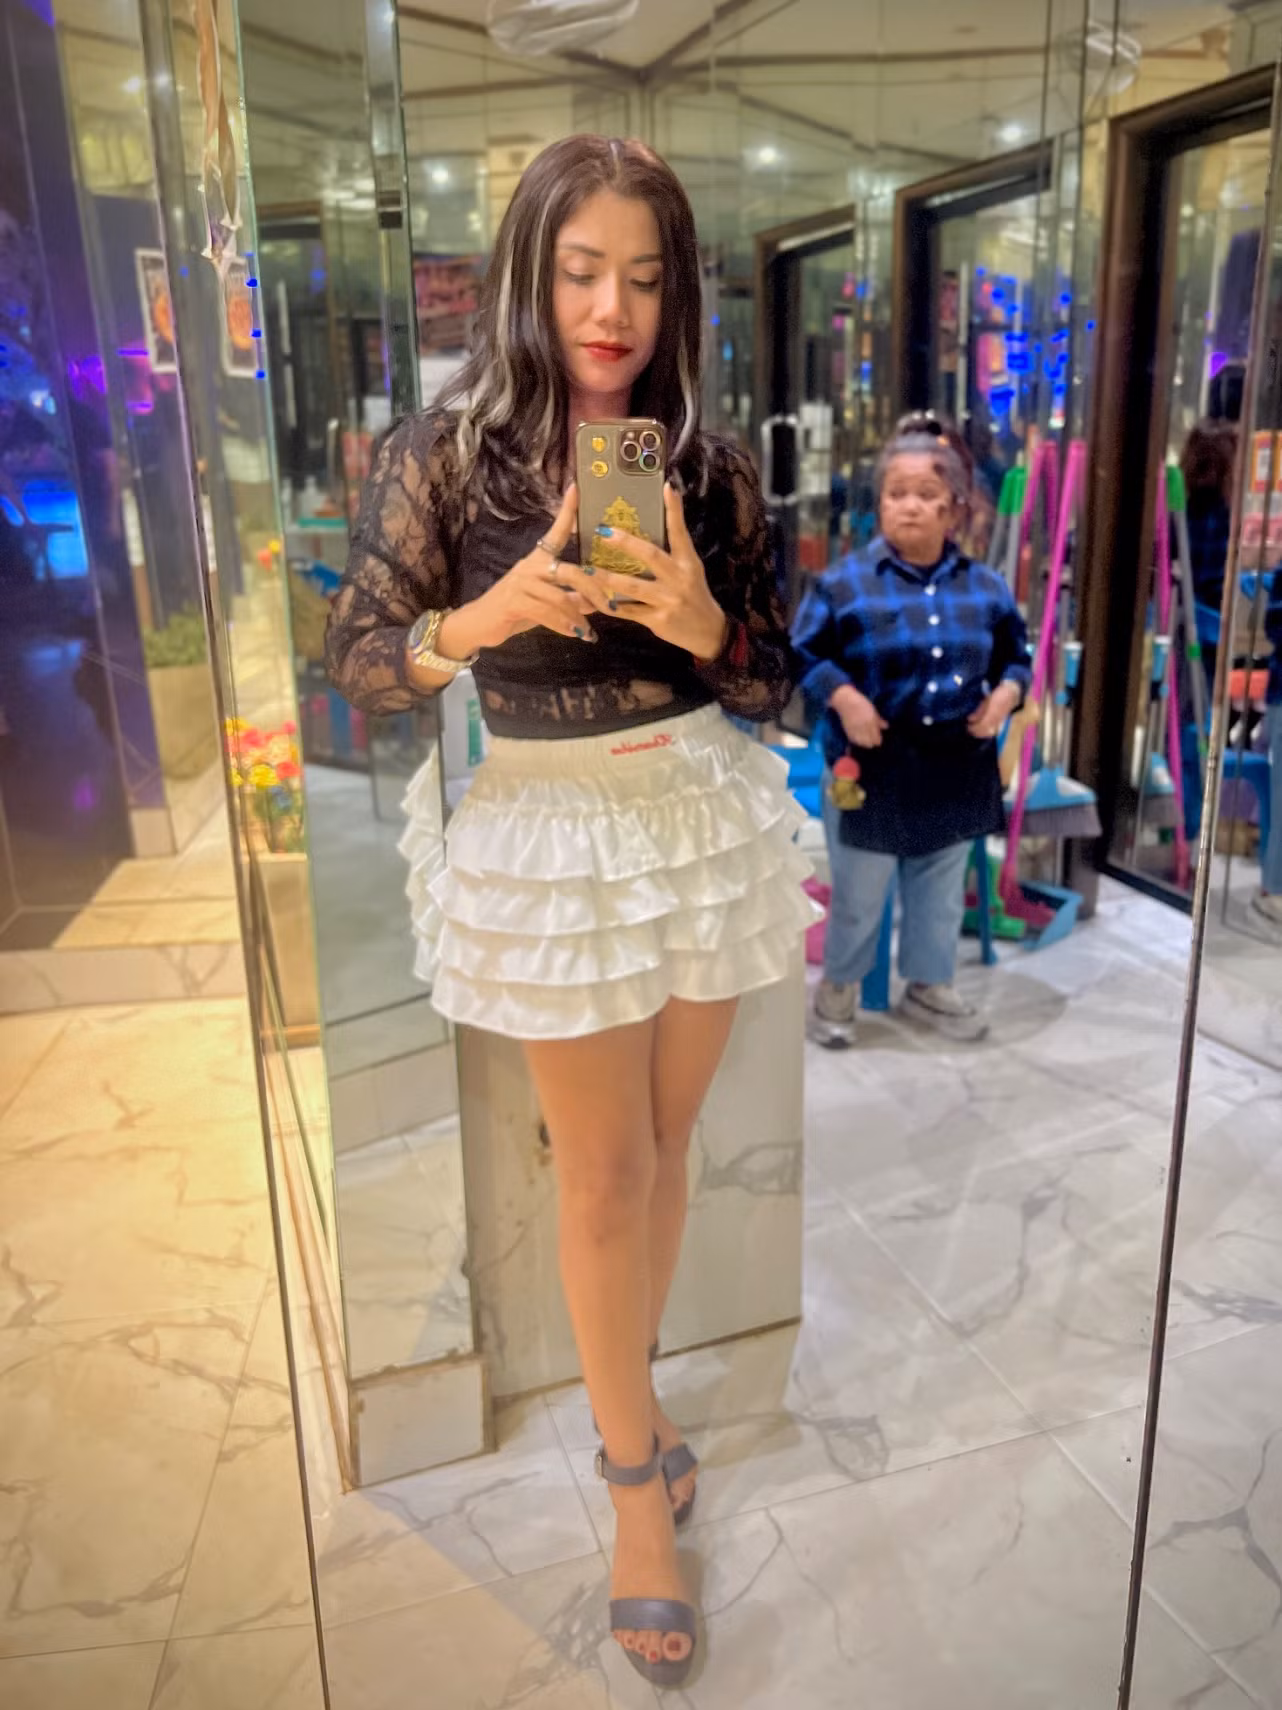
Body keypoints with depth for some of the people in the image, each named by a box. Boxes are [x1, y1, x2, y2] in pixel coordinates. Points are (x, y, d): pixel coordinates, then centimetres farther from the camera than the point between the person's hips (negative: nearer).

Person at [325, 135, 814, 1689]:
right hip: (553, 840, -3)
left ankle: (623, 1389, 41)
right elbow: (359, 668, -5)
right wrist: (485, 619, -22)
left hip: (705, 819, 3)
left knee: (666, 1144, 15)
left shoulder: (705, 466, 0)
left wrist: (704, 626, -17)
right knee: (604, 1174, 7)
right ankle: (637, 1474, 29)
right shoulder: (442, 457, -8)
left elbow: (773, 685, 3)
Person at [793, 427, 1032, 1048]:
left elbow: (1017, 655, 15)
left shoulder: (985, 587, 3)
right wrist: (842, 697, -19)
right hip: (872, 767, -3)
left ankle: (929, 986, 37)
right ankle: (839, 986, 31)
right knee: (858, 892, 9)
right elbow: (801, 654, -5)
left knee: (941, 890, 17)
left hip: (956, 769, 4)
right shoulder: (844, 581, -8)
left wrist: (1006, 693, -5)